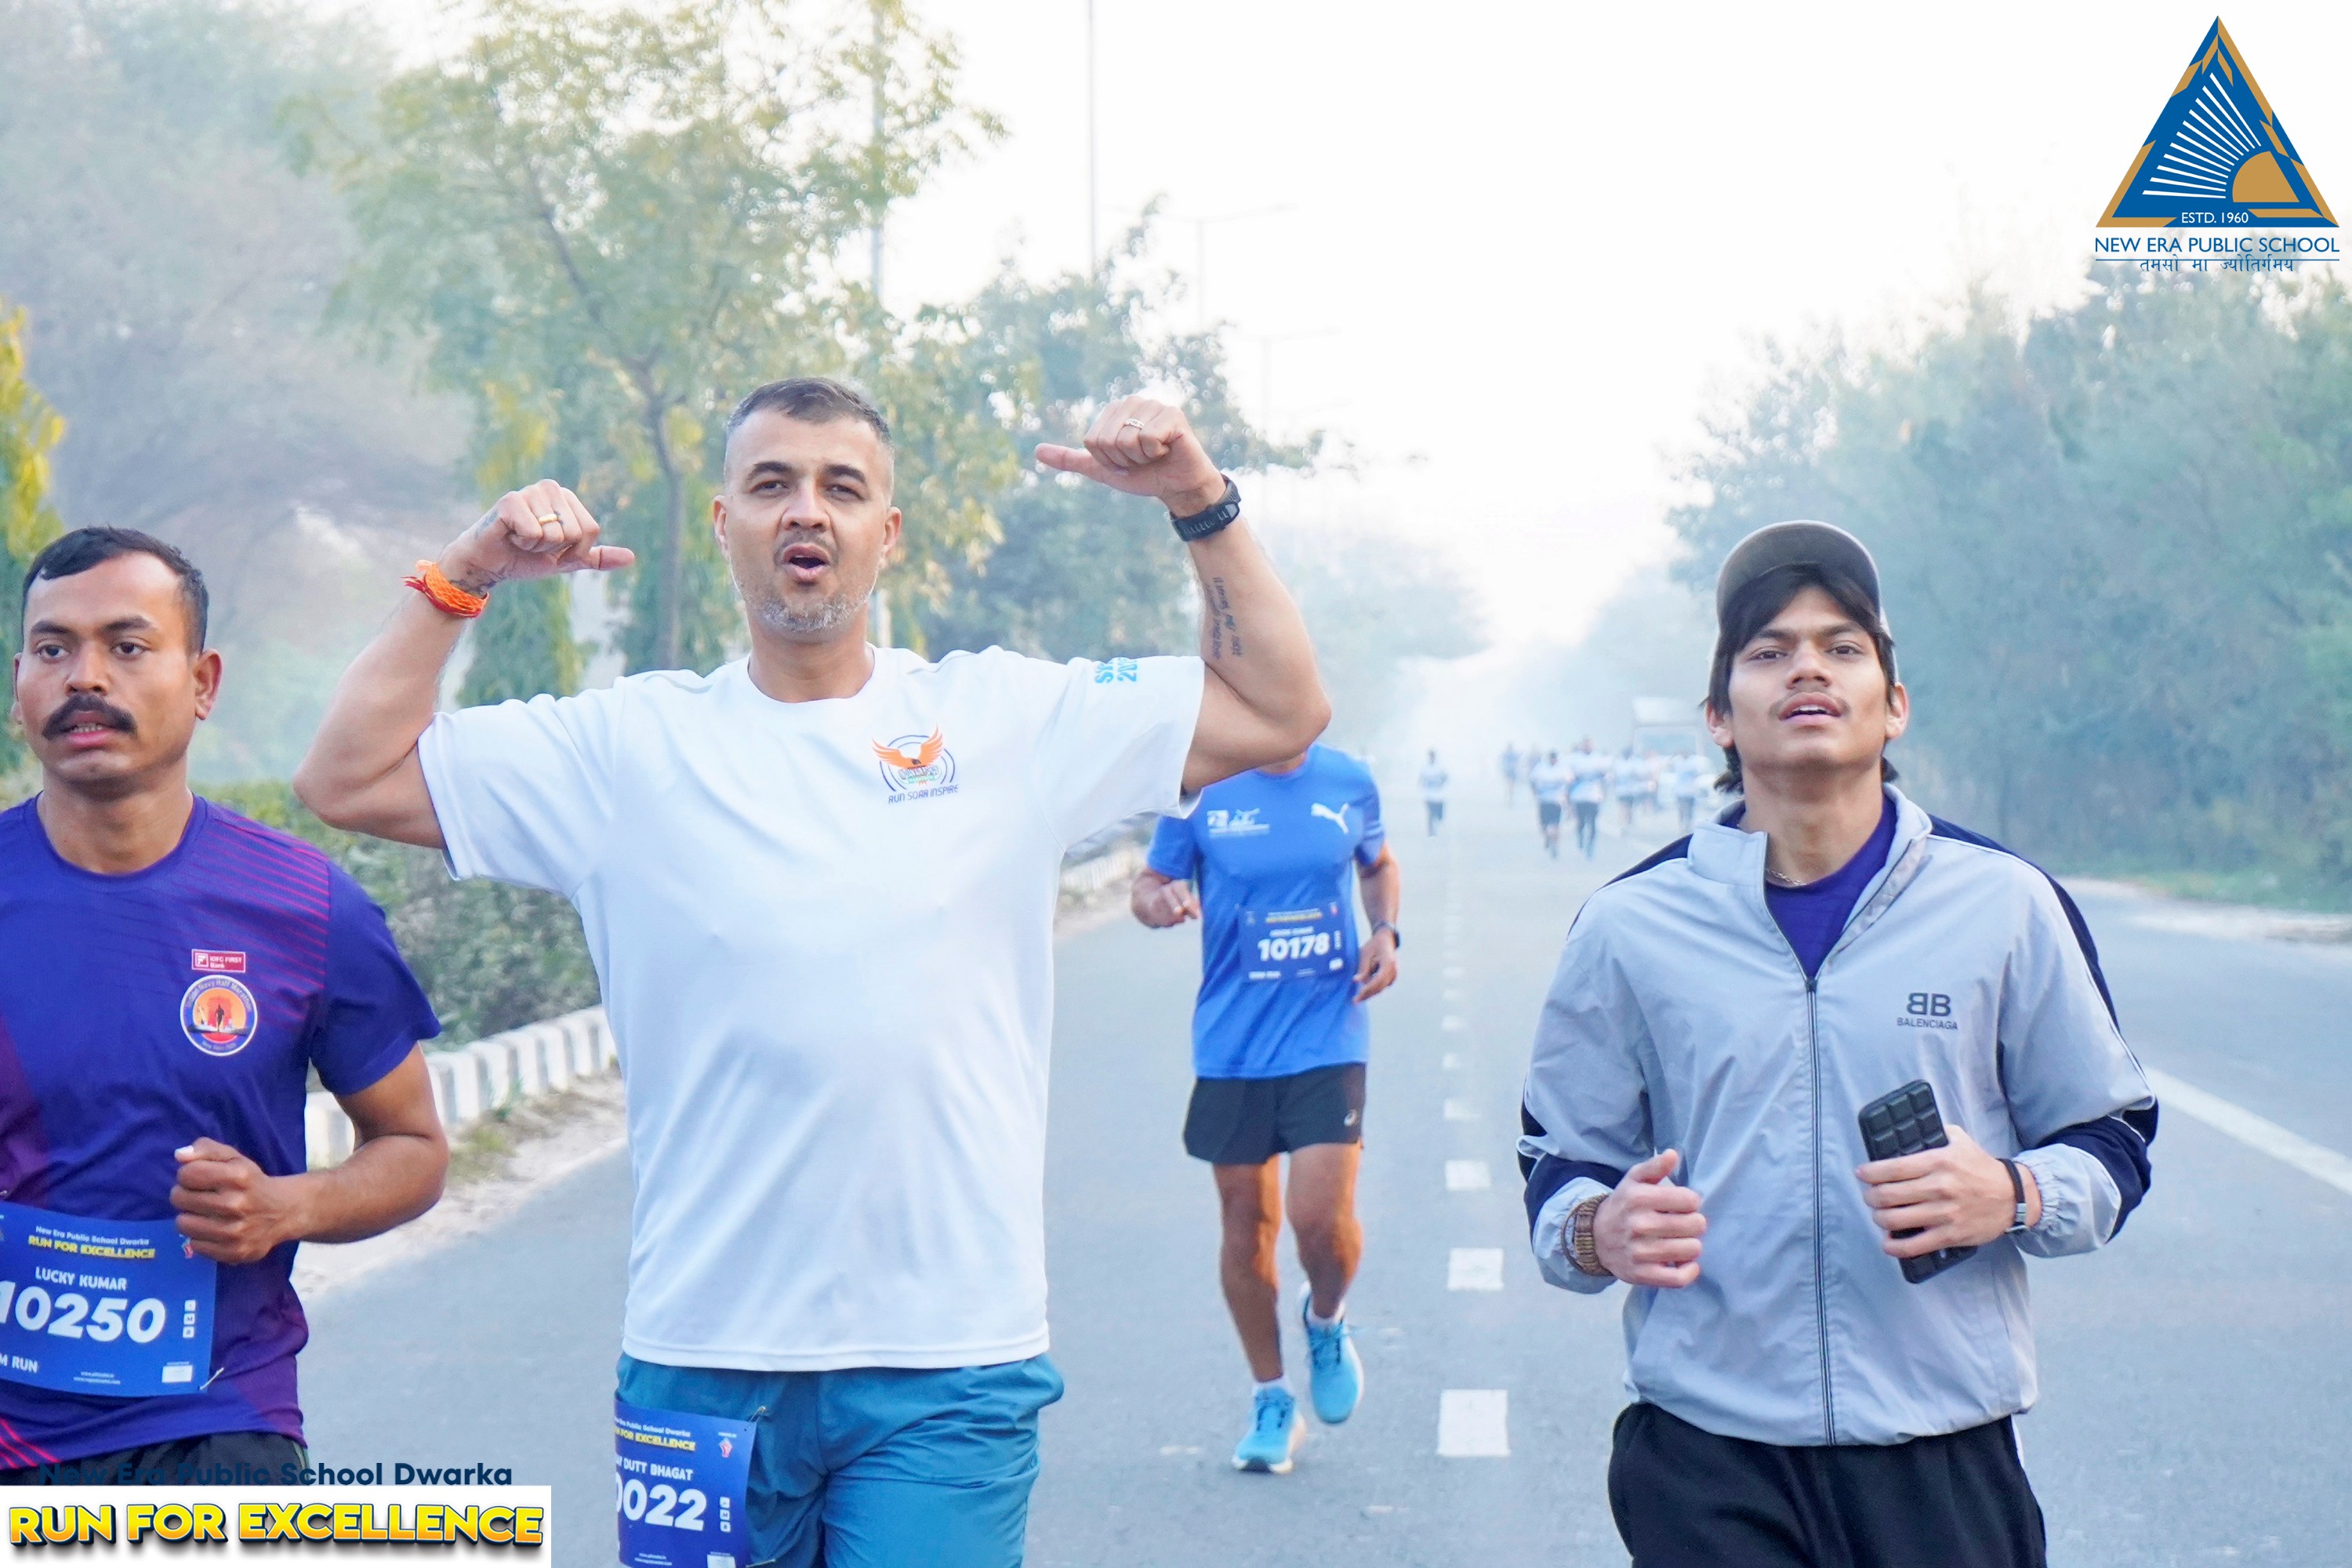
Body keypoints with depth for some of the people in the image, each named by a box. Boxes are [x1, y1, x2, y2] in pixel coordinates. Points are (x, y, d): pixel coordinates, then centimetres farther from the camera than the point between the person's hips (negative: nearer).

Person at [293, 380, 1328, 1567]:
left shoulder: (1007, 716, 4)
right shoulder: (629, 744, 4)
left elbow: (1281, 714, 7)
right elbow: (346, 780, 4)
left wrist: (1201, 503, -2)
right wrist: (460, 579, -3)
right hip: (702, 1358, 1)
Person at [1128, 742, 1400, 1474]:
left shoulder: (1349, 782, 3)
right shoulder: (1201, 790, -3)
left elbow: (1379, 865, 22)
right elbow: (1147, 885, 6)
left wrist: (1386, 932, 4)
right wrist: (1158, 900, -18)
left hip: (1327, 1039, 0)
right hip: (1232, 1048, 0)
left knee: (1321, 1218, -13)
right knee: (1247, 1227, 7)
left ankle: (1326, 1322, 23)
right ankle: (1272, 1400, 26)